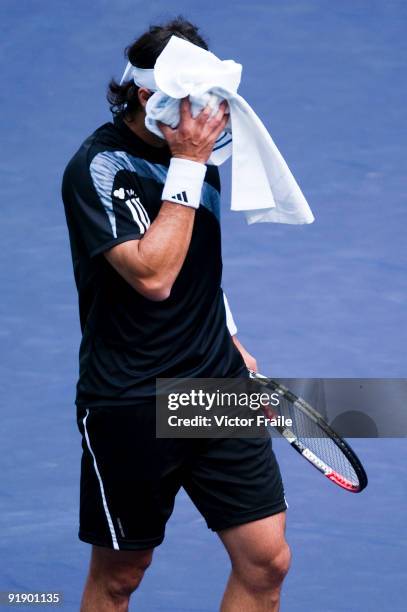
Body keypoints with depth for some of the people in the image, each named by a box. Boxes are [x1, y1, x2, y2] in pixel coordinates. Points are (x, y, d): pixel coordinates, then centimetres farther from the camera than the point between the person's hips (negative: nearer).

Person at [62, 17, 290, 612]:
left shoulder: (193, 147, 7)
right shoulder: (100, 166, -15)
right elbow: (152, 275, -27)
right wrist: (187, 165, -23)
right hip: (132, 402, -6)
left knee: (266, 561, 1)